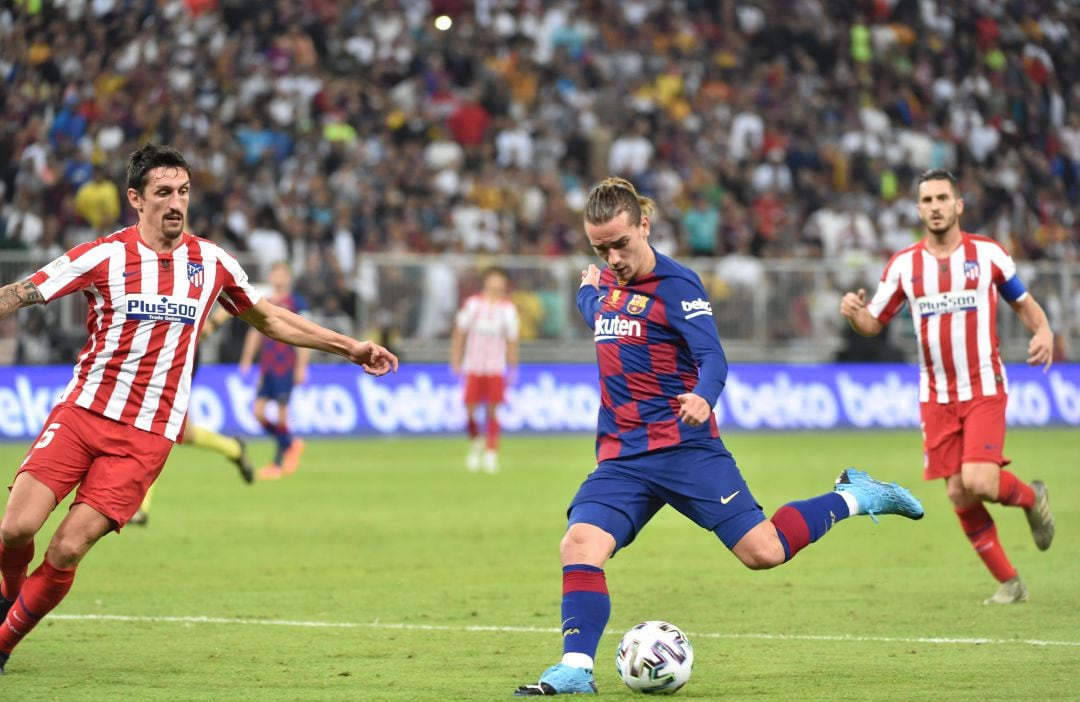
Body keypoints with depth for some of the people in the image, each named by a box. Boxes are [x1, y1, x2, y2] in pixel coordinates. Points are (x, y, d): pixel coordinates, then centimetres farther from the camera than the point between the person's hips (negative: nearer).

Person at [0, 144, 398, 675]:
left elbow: (268, 318, 21)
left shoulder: (211, 263, 6)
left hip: (147, 436, 1)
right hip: (81, 412, -1)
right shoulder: (104, 256, -4)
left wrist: (350, 347, 20)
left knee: (68, 548, -13)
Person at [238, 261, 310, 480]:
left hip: (286, 367, -5)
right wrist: (246, 360, 16)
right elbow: (255, 333, 19)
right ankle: (291, 443, 21)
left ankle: (278, 464, 5)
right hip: (266, 366, 6)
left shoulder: (296, 303, -3)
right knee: (258, 412, -1)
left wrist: (301, 366, -10)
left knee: (281, 413, -5)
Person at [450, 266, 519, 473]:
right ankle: (475, 443, 22)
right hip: (473, 367, 0)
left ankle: (491, 453, -3)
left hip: (496, 368, 0)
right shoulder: (472, 304, 1)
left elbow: (511, 341, 9)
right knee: (470, 410, -4)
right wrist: (456, 361, 1)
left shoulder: (508, 309, 4)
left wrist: (512, 369, 7)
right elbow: (459, 333, 6)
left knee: (492, 410, -7)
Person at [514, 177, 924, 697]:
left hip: (685, 448, -5)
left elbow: (712, 358, -23)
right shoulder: (606, 286, 12)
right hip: (621, 457, 6)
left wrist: (702, 397, -40)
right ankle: (576, 670, -21)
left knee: (762, 551, -8)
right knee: (579, 546, -19)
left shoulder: (676, 284, -9)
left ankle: (853, 498, 16)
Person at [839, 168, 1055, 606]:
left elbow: (1024, 304, 9)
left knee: (978, 482, -20)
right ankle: (1009, 583, 13)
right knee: (958, 495, -1)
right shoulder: (903, 264, 2)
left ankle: (1031, 497, 14)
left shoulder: (987, 253, -2)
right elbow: (873, 323, 7)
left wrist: (1044, 331, -13)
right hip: (936, 396, 3)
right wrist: (853, 313, -16)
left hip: (984, 389, -3)